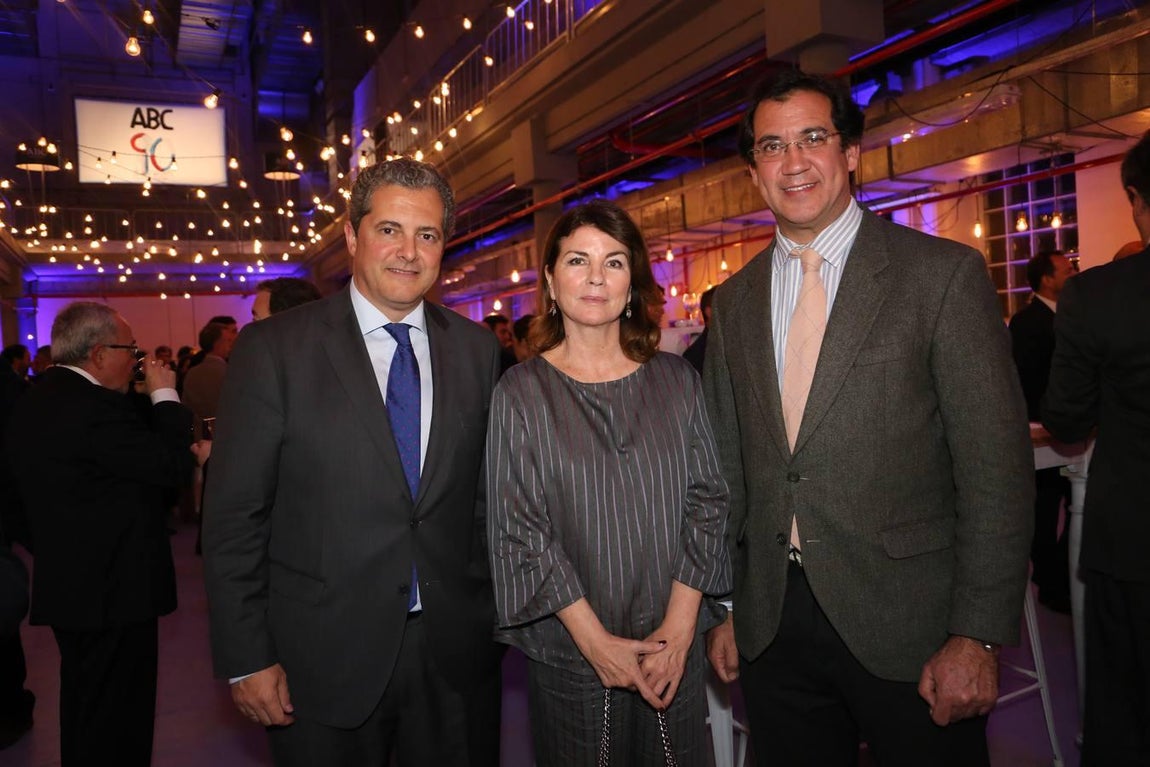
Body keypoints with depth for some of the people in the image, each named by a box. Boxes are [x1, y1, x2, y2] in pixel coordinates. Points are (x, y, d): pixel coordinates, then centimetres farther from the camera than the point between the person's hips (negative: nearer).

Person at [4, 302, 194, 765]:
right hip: (112, 591, -10)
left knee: (84, 710, 24)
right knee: (116, 725, 3)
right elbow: (174, 466, -21)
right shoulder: (96, 407, -23)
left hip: (63, 585, 10)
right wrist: (165, 395, -11)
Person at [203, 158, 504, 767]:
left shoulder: (476, 349, 2)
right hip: (324, 660, -2)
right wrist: (246, 660, -7)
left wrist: (495, 614, 6)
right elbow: (233, 517, -7)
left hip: (456, 652, 3)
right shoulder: (273, 348, -7)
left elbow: (488, 494, 7)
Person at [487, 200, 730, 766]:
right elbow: (519, 530, -8)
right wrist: (595, 641, -12)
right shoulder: (520, 393, -6)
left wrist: (680, 625, -9)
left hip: (673, 650, 2)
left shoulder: (676, 381, 1)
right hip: (566, 654, -2)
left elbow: (706, 502, 0)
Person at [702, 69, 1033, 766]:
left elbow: (997, 467, -9)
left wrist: (978, 636, -12)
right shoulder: (733, 302, 6)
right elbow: (728, 465, 9)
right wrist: (722, 606, 9)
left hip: (908, 628, -3)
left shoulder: (944, 273, -6)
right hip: (771, 627, 4)